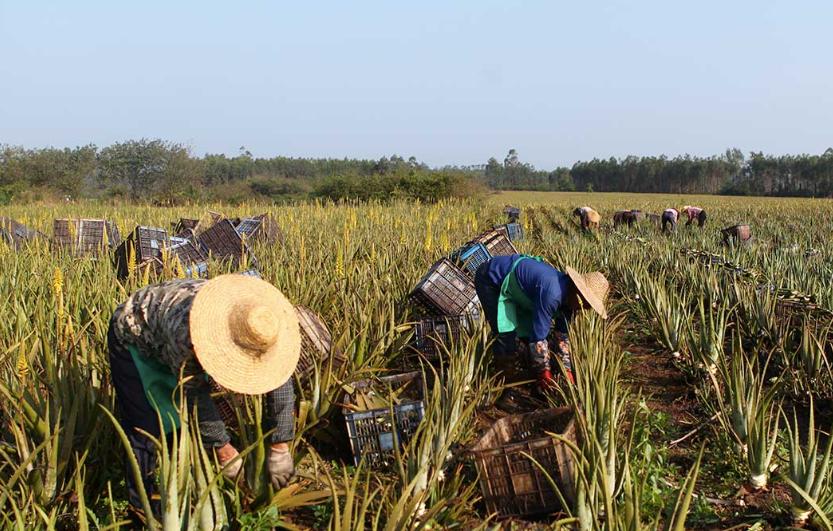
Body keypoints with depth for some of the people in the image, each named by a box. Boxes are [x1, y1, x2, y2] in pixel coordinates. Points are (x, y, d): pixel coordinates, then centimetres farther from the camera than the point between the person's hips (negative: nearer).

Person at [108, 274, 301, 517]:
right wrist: (223, 448, -22)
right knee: (147, 425, -8)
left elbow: (279, 378, -22)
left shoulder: (259, 323, -30)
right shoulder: (185, 334, -46)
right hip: (132, 337, -5)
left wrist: (280, 449, -20)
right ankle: (142, 504, 10)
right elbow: (194, 393, -31)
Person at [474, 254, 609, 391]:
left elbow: (562, 335, 6)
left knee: (530, 331, 7)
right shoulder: (552, 293, -35)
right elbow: (539, 336, -30)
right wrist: (545, 373, -19)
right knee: (506, 335, -15)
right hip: (490, 279, -9)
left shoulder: (566, 297, -6)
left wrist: (567, 371, 5)